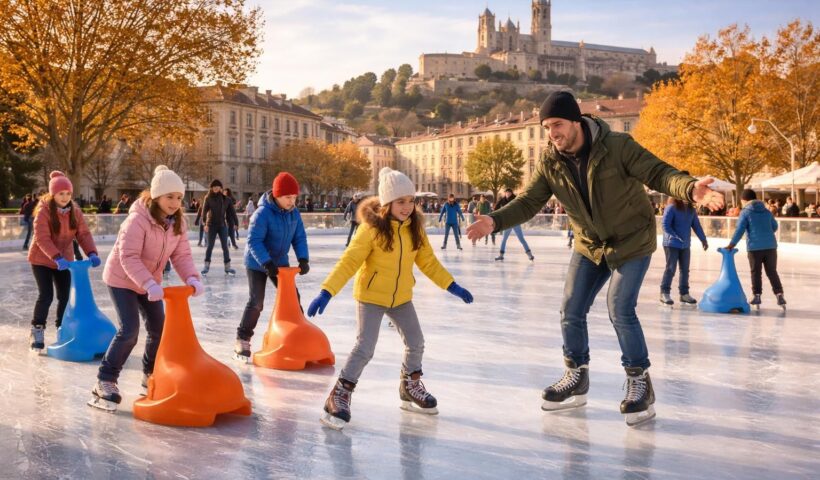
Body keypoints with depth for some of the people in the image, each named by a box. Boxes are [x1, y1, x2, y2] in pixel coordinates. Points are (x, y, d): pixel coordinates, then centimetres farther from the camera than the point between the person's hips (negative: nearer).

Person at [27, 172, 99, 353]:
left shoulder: (75, 211, -5)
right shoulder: (44, 211, -20)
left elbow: (83, 234, -9)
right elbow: (42, 238, -27)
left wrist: (91, 253, -26)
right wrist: (57, 258, -40)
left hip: (64, 260, 5)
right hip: (42, 259, -4)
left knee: (65, 296, 4)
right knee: (46, 296, -10)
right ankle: (37, 333, 5)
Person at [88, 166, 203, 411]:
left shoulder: (178, 222, -8)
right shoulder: (138, 219, -29)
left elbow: (181, 255, -11)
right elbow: (128, 257, -34)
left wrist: (192, 278, -30)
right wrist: (149, 284, -46)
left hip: (149, 282, 7)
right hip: (122, 279, -7)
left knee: (158, 328, 7)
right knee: (129, 330, -15)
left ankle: (151, 377, 28)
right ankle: (105, 382, -1)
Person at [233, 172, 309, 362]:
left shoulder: (294, 213, -6)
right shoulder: (263, 213, -25)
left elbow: (299, 237, -1)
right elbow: (254, 241, -26)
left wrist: (303, 259, -15)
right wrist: (266, 263, -32)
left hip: (280, 262, 6)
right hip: (257, 263, -6)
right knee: (256, 302, -10)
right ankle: (242, 341, 1)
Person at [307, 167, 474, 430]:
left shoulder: (415, 228, -5)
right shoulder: (372, 228, -21)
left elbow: (428, 261, 6)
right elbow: (349, 261, -24)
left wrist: (451, 285, 4)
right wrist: (327, 292, -32)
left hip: (401, 297, 6)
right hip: (371, 295, -6)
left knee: (416, 343, 13)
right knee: (364, 348, -12)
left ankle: (410, 388, 37)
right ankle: (339, 397, 3)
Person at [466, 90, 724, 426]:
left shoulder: (617, 146, -23)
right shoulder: (550, 163, -10)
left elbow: (657, 173, -26)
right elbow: (528, 202, -9)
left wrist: (691, 189, -46)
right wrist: (495, 221, -26)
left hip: (632, 241, -5)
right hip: (589, 246, 5)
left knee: (620, 310, -15)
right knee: (571, 311, 5)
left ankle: (640, 382, 6)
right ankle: (577, 377, 26)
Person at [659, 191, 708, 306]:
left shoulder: (691, 209, 8)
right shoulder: (671, 207, -12)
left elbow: (696, 225, 14)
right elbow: (665, 224, -16)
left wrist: (703, 239, 11)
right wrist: (676, 237, -19)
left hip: (686, 245, 7)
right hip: (672, 244, -6)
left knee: (685, 269, 10)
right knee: (670, 269, -6)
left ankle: (684, 293, 19)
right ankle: (664, 293, 2)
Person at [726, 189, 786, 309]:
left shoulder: (745, 213, -2)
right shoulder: (767, 212, 13)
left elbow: (739, 230, -10)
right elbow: (774, 226, 24)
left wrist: (732, 244, -9)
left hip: (754, 247, -4)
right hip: (770, 246, 4)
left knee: (756, 272, 7)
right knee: (772, 272, 9)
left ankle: (757, 295, 8)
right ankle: (779, 294, 1)